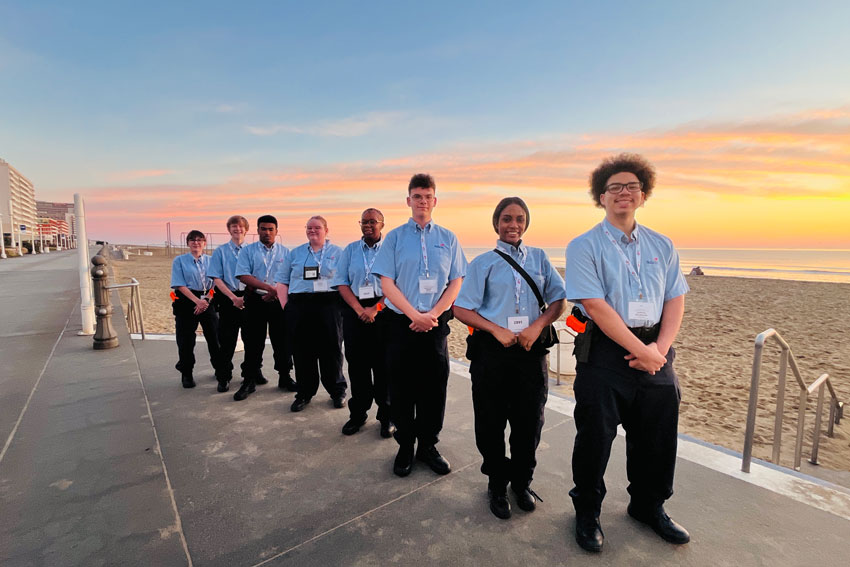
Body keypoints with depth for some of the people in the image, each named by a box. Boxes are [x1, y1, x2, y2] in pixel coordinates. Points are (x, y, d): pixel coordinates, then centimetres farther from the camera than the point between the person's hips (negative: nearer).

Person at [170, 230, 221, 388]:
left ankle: (220, 369, 18)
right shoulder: (179, 260, 3)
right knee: (186, 340, 2)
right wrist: (197, 301, -16)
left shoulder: (211, 260, 9)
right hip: (186, 302, -2)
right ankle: (186, 374, 17)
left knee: (215, 336, 2)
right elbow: (180, 285, -5)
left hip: (208, 301, 2)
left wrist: (205, 301, -11)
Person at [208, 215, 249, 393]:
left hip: (249, 297, 1)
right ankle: (223, 378, 14)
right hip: (228, 299, -1)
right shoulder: (220, 251, 5)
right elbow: (217, 279, 0)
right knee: (226, 340, 3)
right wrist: (234, 298, -11)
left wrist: (247, 297, -9)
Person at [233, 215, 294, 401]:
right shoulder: (247, 251, 6)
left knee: (282, 340, 5)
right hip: (255, 301, 0)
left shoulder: (285, 252, 8)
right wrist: (269, 287, -16)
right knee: (253, 342, 4)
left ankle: (285, 377, 19)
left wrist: (276, 293, -14)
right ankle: (249, 380, 16)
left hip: (278, 302, 1)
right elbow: (244, 276, -6)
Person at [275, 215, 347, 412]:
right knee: (302, 350, 5)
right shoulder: (295, 253, 16)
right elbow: (282, 282, 13)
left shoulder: (337, 252, 9)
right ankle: (304, 393, 19)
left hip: (328, 305, -2)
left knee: (331, 349, 2)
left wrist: (341, 305, -9)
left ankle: (337, 391, 18)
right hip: (299, 307, 3)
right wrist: (286, 306, 2)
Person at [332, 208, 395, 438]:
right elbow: (341, 283, 5)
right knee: (356, 362, 6)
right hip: (354, 310, 3)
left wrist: (375, 309, -13)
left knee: (383, 364, 0)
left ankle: (386, 416, 14)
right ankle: (357, 414, 20)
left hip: (383, 310, -2)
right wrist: (360, 310, -9)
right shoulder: (350, 250, 12)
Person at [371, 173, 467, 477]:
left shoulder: (448, 238, 8)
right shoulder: (394, 237, 3)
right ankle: (405, 446, 26)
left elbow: (456, 282, 4)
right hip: (401, 323, -1)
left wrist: (433, 314, -9)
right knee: (402, 387, 7)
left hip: (436, 324, 1)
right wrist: (415, 315, -13)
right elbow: (387, 283, -3)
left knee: (435, 386, 8)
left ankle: (428, 445, 26)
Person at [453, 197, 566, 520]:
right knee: (490, 423, 9)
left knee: (529, 421, 13)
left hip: (531, 350, 2)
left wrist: (536, 326, -11)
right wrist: (497, 330, -14)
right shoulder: (483, 263, 2)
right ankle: (497, 484, 33)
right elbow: (461, 309, -3)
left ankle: (522, 482, 37)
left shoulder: (539, 258, 9)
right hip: (491, 351, -2)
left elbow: (558, 301, 6)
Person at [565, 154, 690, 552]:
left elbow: (675, 299, 6)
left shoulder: (661, 246, 11)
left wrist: (659, 347, -9)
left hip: (655, 352, 5)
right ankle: (587, 512, 28)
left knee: (657, 436, 16)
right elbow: (597, 306, -14)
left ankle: (648, 506, 41)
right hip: (605, 352, -5)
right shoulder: (585, 246, -6)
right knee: (595, 436, 5)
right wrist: (641, 352, -15)